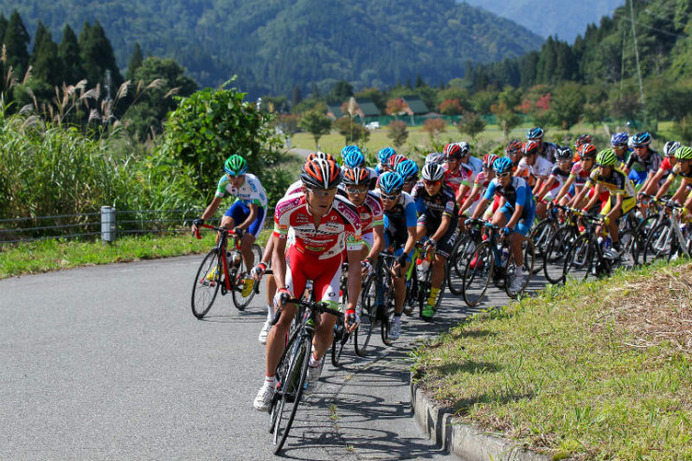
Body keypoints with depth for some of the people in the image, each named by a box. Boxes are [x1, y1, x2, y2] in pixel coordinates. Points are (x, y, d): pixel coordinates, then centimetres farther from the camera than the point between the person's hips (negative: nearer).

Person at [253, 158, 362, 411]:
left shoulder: (348, 216, -32)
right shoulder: (288, 208, -31)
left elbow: (354, 265, -24)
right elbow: (278, 252, -17)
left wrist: (351, 308, -30)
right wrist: (282, 288, -31)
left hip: (330, 264, 0)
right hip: (298, 258, 0)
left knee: (326, 328, -12)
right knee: (282, 318, -16)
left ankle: (316, 359, 23)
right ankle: (269, 382, -1)